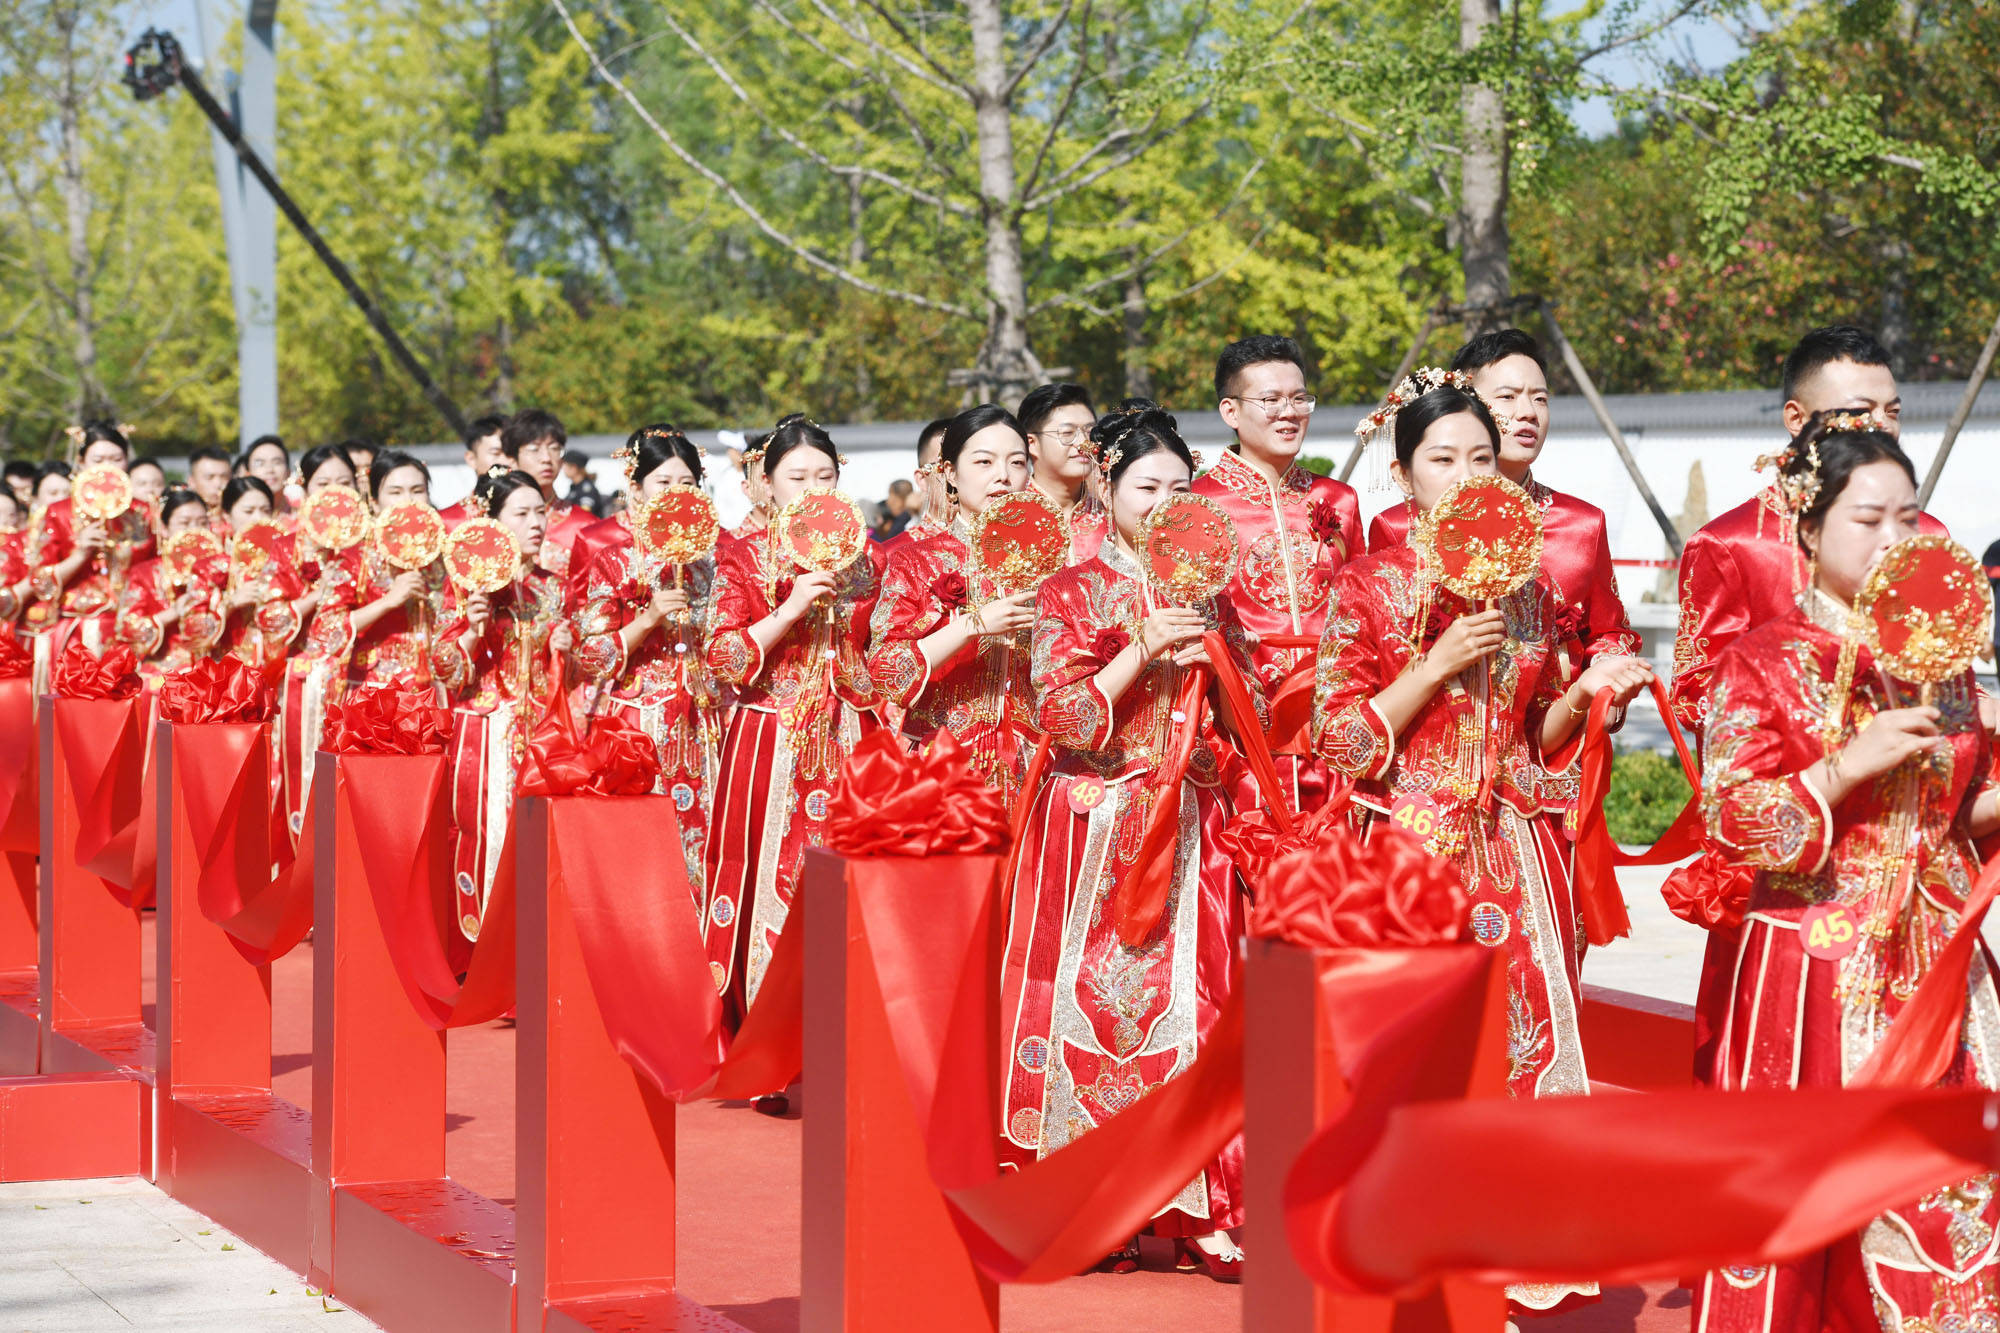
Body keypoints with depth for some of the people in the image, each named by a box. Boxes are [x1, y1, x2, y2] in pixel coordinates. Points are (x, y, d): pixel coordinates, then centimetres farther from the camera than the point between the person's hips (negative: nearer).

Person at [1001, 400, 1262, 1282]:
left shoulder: (1205, 592, 14)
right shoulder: (1072, 594, 2)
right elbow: (1063, 718, -10)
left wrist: (1211, 654, -4)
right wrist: (1144, 652, -17)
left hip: (1192, 829, 3)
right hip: (1098, 833, -3)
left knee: (1193, 1001, -3)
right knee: (1096, 999, -6)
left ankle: (1193, 1207, 0)